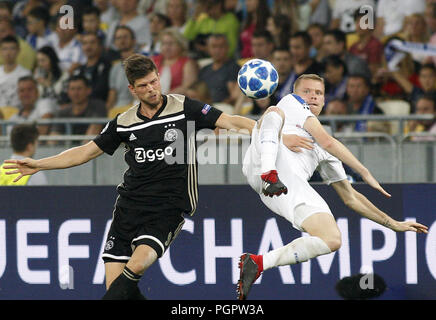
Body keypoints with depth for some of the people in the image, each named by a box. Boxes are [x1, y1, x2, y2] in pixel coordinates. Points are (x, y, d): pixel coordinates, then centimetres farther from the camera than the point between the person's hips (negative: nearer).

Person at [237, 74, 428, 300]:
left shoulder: (325, 154, 38)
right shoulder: (291, 104, 25)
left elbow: (350, 197, 38)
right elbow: (327, 142, 10)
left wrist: (393, 224, 34)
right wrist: (365, 173, 11)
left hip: (296, 186, 4)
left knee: (332, 240, -17)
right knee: (274, 113, -23)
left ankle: (258, 264, -24)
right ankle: (269, 173, -49)